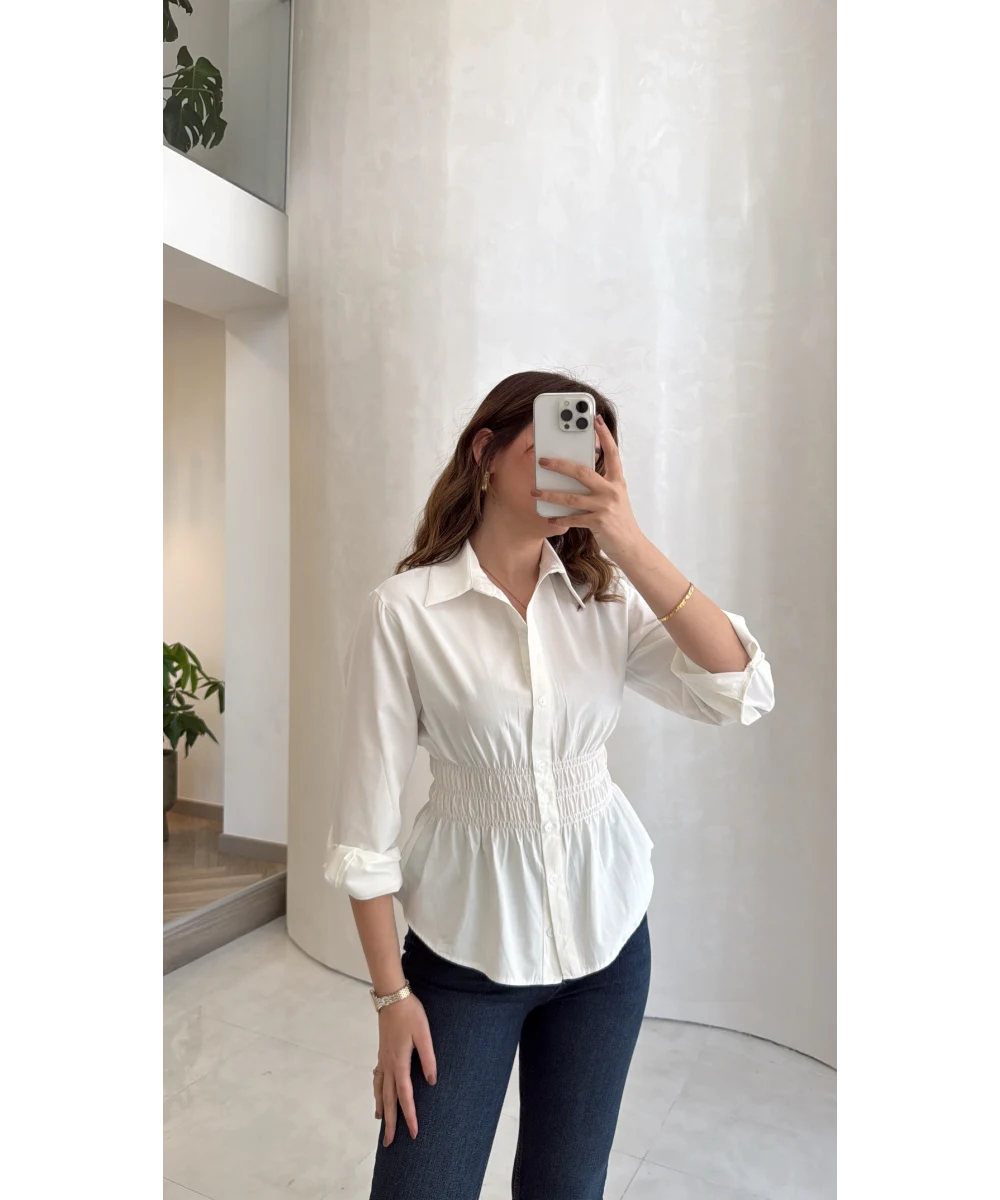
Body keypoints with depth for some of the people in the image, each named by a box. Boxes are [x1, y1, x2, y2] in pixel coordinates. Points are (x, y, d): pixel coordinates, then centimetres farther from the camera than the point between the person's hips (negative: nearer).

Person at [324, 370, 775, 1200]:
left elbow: (742, 694, -16)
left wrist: (628, 541, -24)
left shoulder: (607, 598, -3)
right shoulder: (405, 610, -15)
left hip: (606, 929, 4)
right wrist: (391, 994, -7)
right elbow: (366, 820, -11)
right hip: (468, 939, -3)